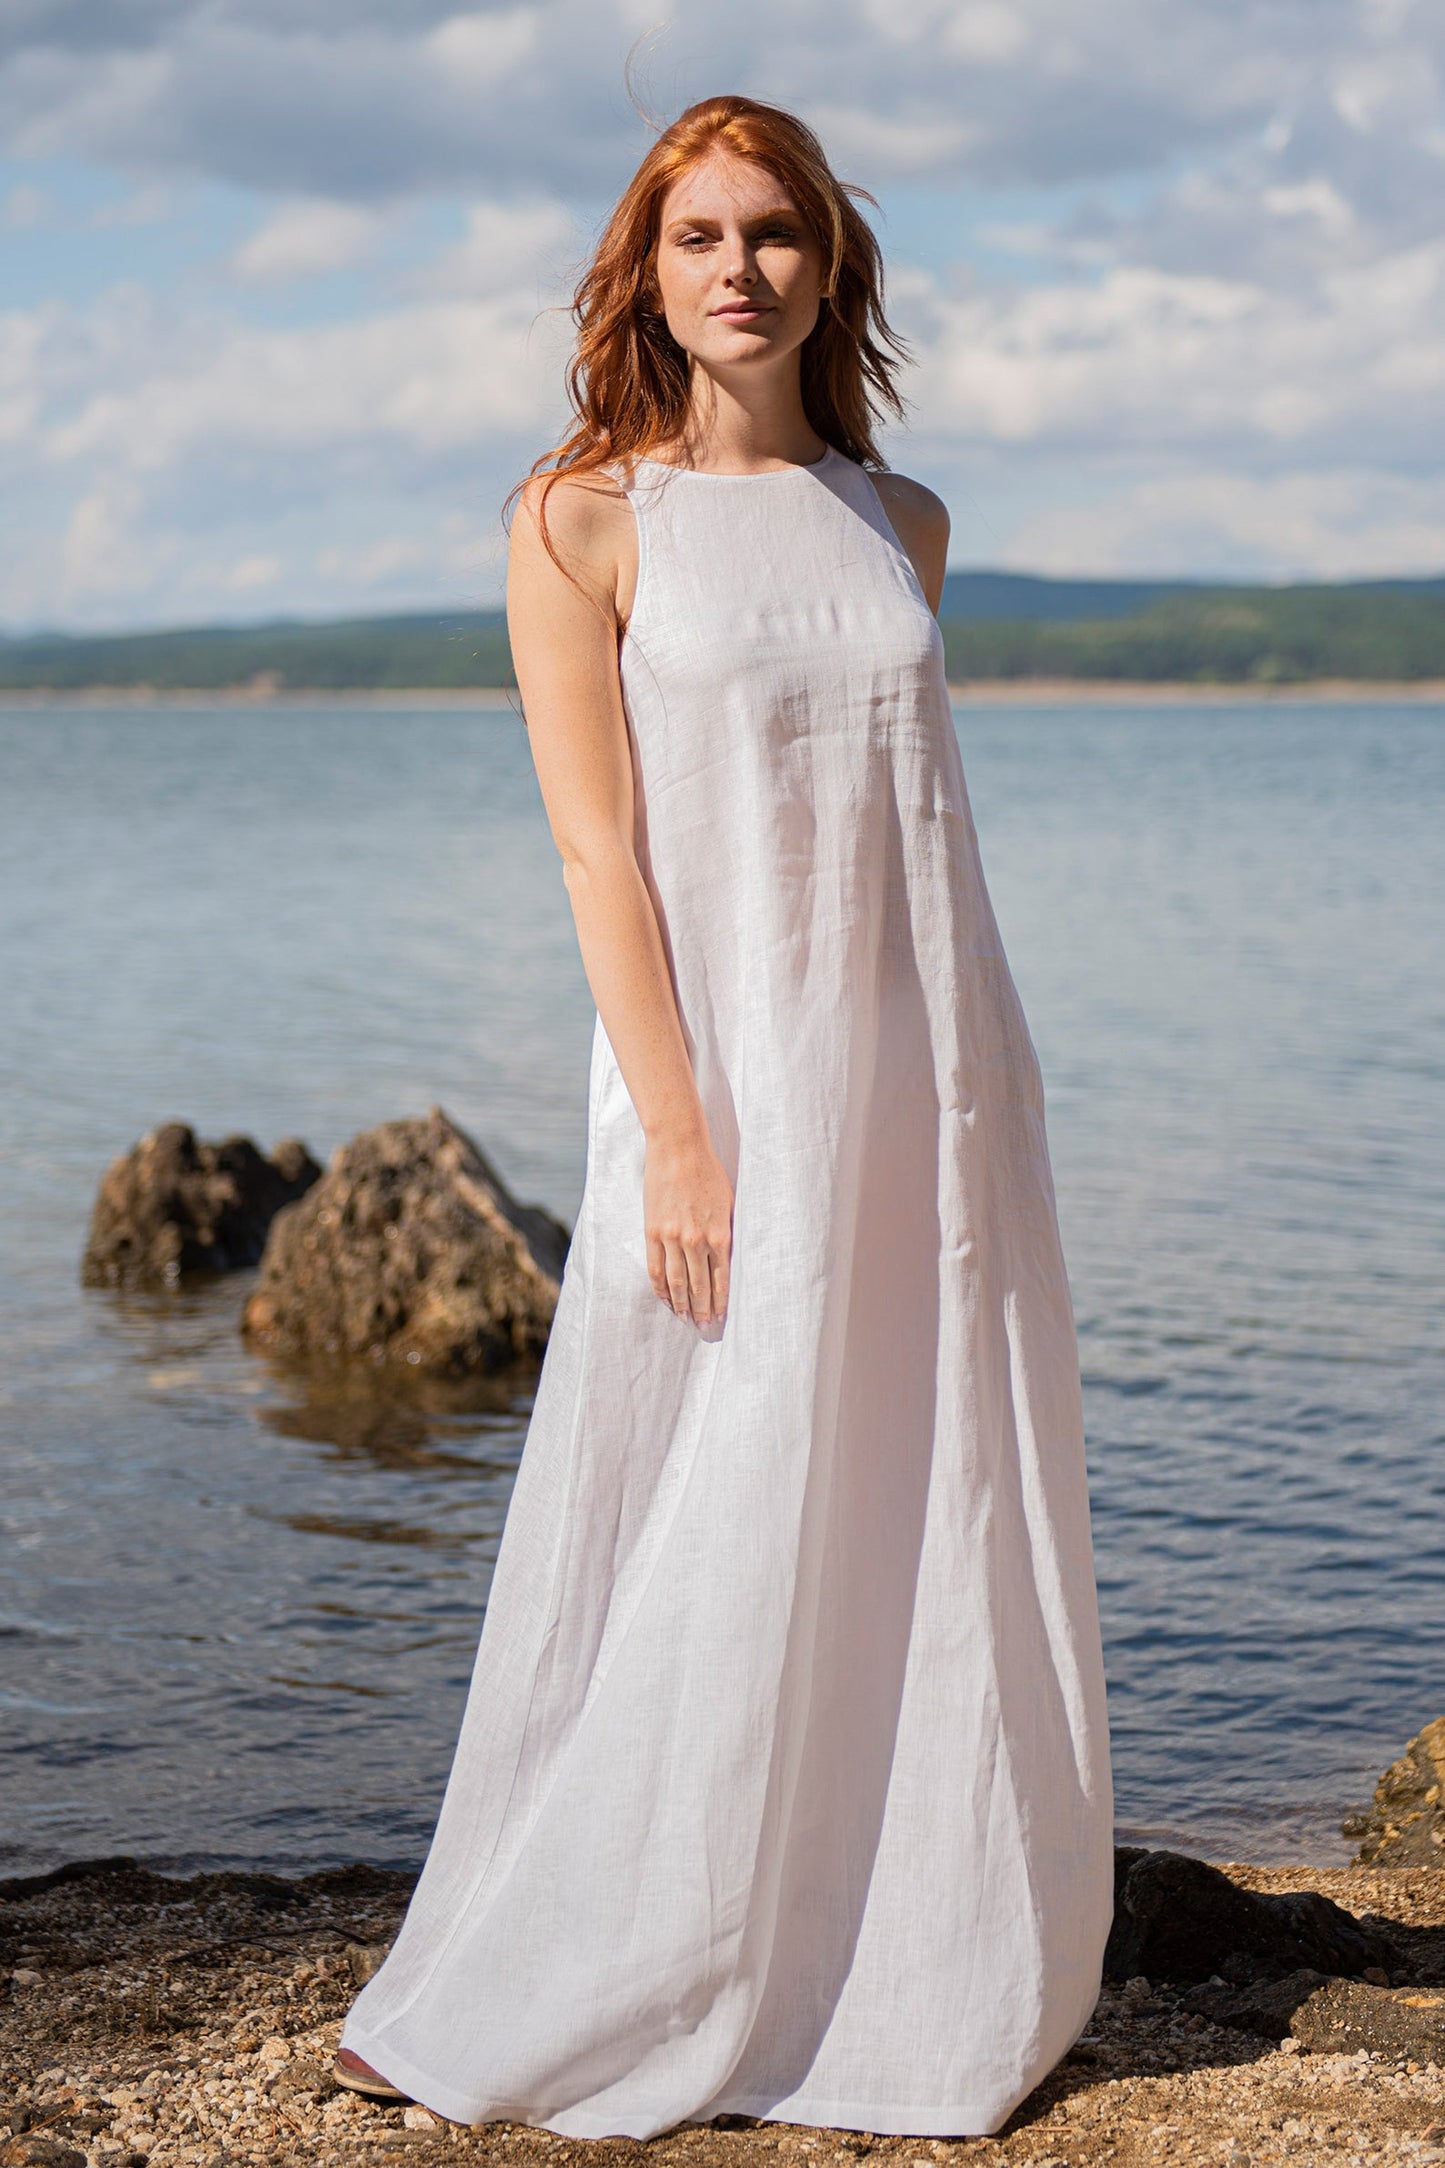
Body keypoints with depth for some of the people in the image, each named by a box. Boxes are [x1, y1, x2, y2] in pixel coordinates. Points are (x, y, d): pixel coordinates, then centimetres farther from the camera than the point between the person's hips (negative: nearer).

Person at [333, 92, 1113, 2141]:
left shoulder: (901, 524, 12)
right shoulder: (584, 521, -2)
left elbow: (912, 818, 15)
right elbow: (600, 849, -9)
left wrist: (981, 1104, 10)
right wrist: (677, 1133, -16)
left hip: (941, 1085, 5)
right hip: (734, 1077, -5)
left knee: (940, 1551, 10)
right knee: (704, 1563, 0)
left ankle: (929, 1993, 25)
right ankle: (552, 2010, 16)